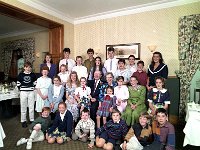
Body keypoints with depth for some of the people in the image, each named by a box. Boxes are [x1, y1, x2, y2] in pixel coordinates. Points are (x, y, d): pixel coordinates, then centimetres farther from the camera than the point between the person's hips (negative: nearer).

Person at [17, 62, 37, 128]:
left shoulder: (33, 75, 2)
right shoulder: (20, 75, 1)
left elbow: (35, 83, 10)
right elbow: (18, 84, 7)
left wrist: (32, 88, 3)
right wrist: (21, 89, 4)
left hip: (31, 92, 0)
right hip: (23, 92, 0)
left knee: (31, 107, 7)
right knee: (23, 107, 8)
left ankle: (32, 120, 21)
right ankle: (23, 121, 21)